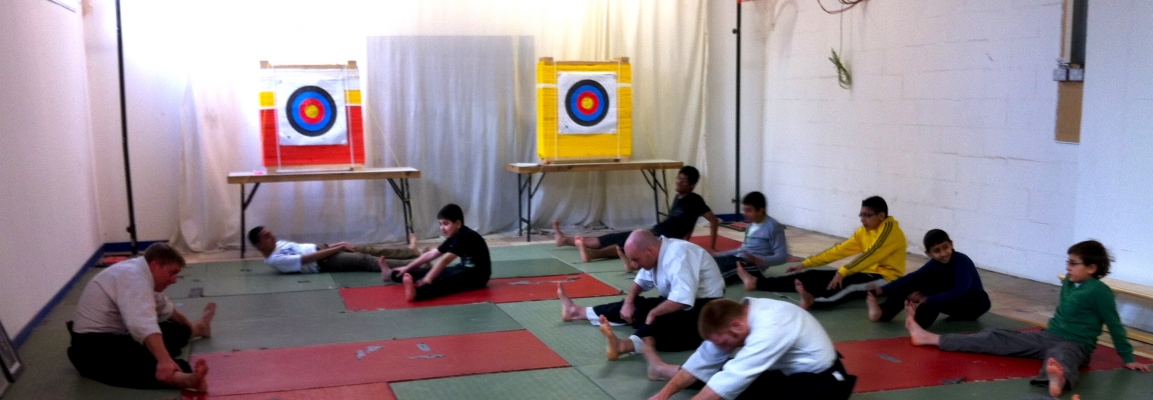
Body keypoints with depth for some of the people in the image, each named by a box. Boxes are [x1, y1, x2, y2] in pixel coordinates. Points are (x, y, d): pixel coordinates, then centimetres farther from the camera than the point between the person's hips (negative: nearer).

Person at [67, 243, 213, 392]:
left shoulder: (139, 271, 8)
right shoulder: (134, 277, -24)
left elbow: (163, 307, 27)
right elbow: (143, 325, -41)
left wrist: (189, 326, 40)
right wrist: (164, 360, -52)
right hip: (94, 345, -11)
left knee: (176, 331, 17)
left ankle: (197, 329, 47)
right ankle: (188, 379, -63)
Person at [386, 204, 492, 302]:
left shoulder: (464, 237, -21)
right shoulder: (454, 237, 10)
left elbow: (445, 260, -30)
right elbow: (431, 254, 14)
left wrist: (427, 279, -37)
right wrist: (407, 268, 14)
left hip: (478, 274, -11)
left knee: (448, 280, -36)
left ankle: (416, 291, -63)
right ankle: (393, 274, 22)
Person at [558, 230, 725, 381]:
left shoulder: (678, 255, -27)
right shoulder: (658, 252, 1)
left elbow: (683, 300, -36)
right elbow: (642, 280, 18)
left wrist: (653, 313, -23)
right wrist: (629, 301, 0)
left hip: (703, 308, -9)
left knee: (664, 323, -35)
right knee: (636, 306, 6)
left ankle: (623, 345, -59)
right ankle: (577, 312, 16)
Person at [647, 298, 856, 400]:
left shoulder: (770, 329, -34)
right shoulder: (740, 313, -10)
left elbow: (731, 381, -36)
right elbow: (704, 359, -5)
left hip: (820, 379, -8)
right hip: (785, 370, 8)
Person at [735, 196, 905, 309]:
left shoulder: (890, 229, -14)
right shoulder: (864, 231, 11)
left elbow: (870, 254, -27)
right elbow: (840, 250, 8)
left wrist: (842, 272, -36)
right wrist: (805, 264, 3)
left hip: (885, 278, -7)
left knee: (848, 282, -39)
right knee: (816, 276, -5)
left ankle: (814, 300, -69)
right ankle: (756, 283, -11)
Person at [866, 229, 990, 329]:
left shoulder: (961, 261, -26)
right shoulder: (934, 263, -7)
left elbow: (959, 291, -40)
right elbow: (911, 277, -17)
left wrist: (928, 300, -50)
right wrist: (882, 290, -30)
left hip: (975, 303, -7)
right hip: (953, 302, 7)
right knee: (917, 282, -11)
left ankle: (918, 323, -44)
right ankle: (883, 312, -23)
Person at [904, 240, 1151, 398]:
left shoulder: (1099, 291, -14)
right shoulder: (1068, 282, 8)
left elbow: (1114, 325, -8)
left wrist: (1128, 359, -3)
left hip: (1074, 345, -8)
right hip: (1048, 336, 8)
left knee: (1060, 356, -45)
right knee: (996, 339, 1)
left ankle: (1059, 380, -85)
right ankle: (929, 338, -1)